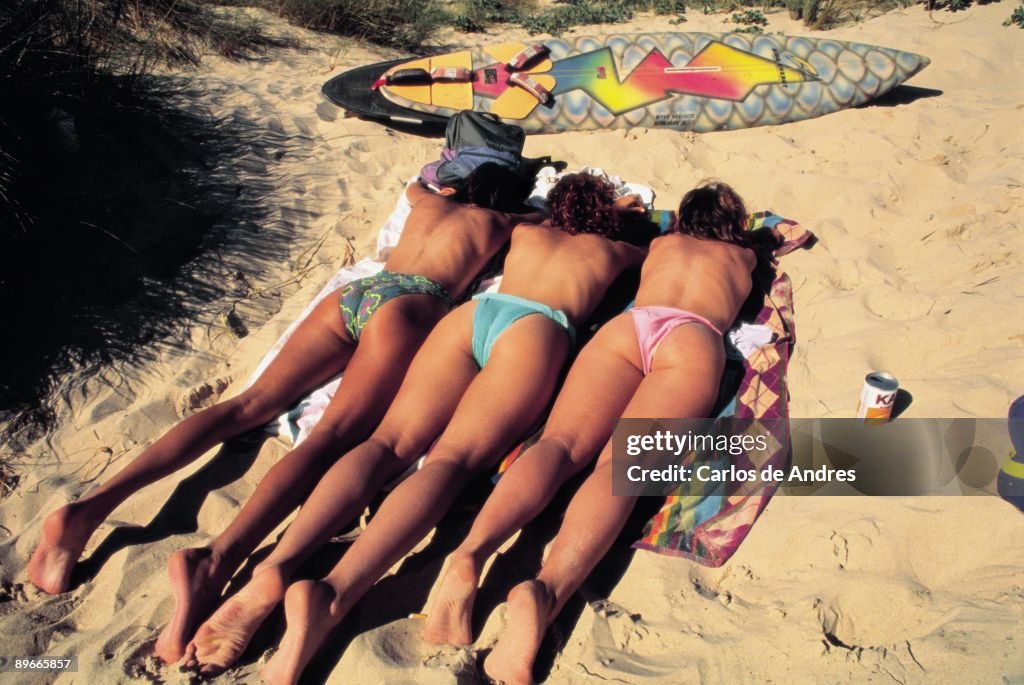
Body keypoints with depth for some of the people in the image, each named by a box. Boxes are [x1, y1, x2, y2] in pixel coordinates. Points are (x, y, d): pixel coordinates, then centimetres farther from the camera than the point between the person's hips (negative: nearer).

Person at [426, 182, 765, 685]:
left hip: (626, 324, 2)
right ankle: (547, 590, -52)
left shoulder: (662, 243, 39)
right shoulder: (742, 254, 38)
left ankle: (471, 552, -46)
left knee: (561, 441, -17)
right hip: (694, 340, -2)